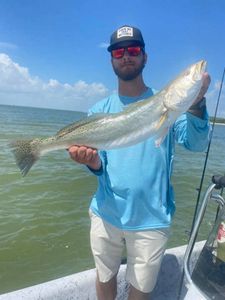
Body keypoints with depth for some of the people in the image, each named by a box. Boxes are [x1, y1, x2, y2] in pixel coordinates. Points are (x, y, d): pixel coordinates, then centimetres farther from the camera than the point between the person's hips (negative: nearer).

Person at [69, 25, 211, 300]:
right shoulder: (99, 110, 2)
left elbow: (195, 143, -17)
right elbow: (99, 165, -3)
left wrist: (196, 103, -34)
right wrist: (90, 160, -26)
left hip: (151, 219, -1)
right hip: (106, 214, 2)